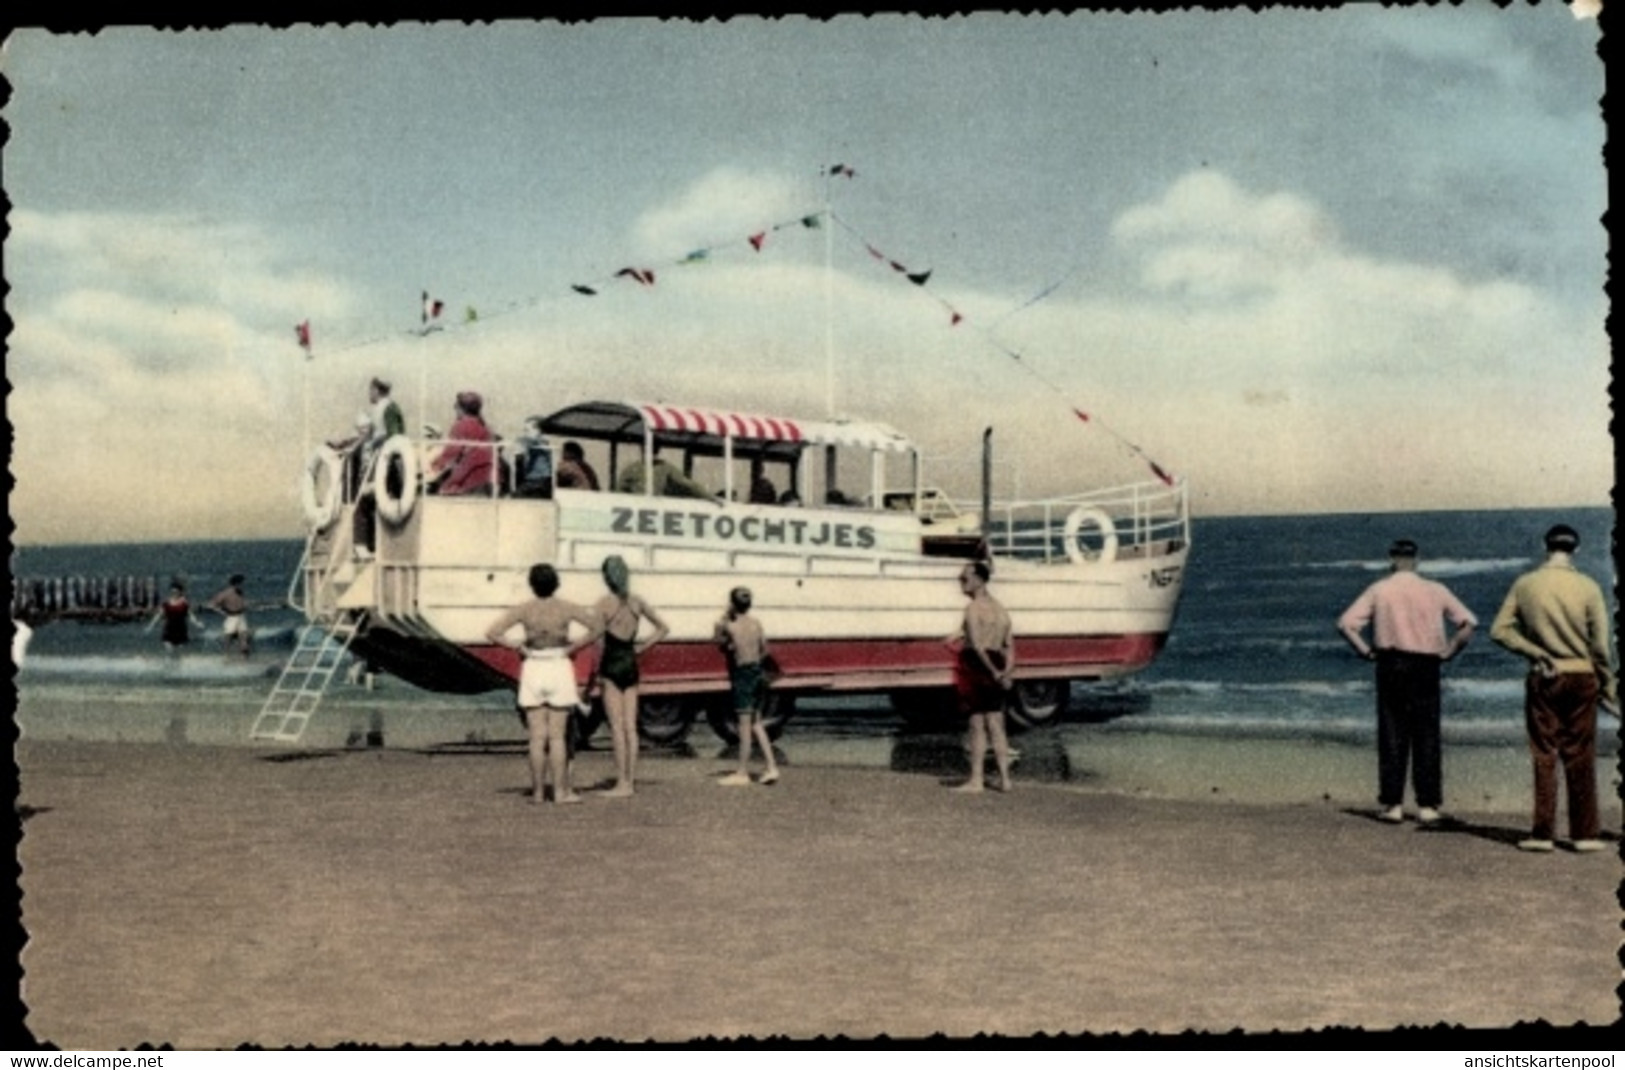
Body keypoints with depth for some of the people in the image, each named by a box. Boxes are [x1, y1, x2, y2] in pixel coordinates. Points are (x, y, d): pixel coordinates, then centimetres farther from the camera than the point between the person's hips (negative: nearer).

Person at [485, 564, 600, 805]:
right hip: (560, 670, -1)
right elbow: (597, 628, -10)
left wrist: (517, 648, 2)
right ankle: (560, 791, 0)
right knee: (557, 736, 2)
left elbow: (492, 633, -7)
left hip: (533, 670, 1)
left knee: (537, 737, 3)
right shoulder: (566, 608, -2)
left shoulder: (524, 609, -1)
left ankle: (538, 792, 3)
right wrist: (573, 648, -3)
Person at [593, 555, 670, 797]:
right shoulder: (637, 602, 5)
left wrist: (595, 673, -8)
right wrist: (641, 647, 11)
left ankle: (622, 783, -2)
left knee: (617, 727, -3)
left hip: (611, 665, -5)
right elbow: (663, 628, 13)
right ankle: (630, 780, 10)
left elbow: (599, 640, -15)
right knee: (631, 726, 7)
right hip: (631, 664, 5)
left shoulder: (604, 604, -11)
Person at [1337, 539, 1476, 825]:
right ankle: (1427, 805, 5)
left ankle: (1392, 804, 4)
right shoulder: (1435, 590, 3)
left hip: (1390, 665, 0)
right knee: (1426, 737, 6)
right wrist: (1448, 651, 4)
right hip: (1426, 666, 0)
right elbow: (1468, 623, -2)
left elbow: (1346, 623, -8)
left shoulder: (1379, 590, 0)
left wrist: (1366, 651, 0)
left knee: (1392, 736, 5)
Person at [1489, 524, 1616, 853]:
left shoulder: (1524, 585, -3)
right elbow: (1600, 644, -5)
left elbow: (1500, 630, -5)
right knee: (1580, 758, 6)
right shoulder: (1587, 587, -7)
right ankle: (1584, 834, 10)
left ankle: (1542, 833, 5)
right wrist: (1609, 682, 6)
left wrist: (1535, 652, -1)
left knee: (1544, 756, 6)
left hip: (1542, 679, 1)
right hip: (1581, 677, -1)